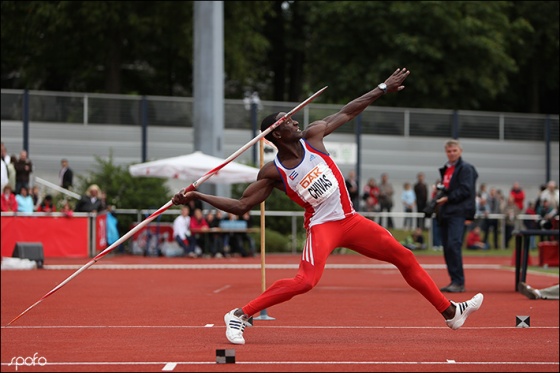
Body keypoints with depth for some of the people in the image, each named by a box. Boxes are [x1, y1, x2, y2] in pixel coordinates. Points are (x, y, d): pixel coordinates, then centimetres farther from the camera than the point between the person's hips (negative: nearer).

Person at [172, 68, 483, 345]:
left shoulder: (312, 137, 0)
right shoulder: (273, 172, -11)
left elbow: (348, 112, 8)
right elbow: (241, 206, -10)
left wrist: (383, 88, 10)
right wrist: (198, 197, -19)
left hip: (350, 219, 6)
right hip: (322, 225, -6)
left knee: (406, 258, 7)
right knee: (306, 281, -28)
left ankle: (451, 312, 20)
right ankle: (239, 316, -16)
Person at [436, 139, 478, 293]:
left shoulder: (466, 168, -3)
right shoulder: (445, 169, 21)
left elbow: (465, 190, -12)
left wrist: (448, 198, -15)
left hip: (458, 212, -9)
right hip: (445, 213, 9)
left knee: (453, 245, -19)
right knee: (447, 248, 6)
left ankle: (458, 282, -18)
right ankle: (454, 281, 12)